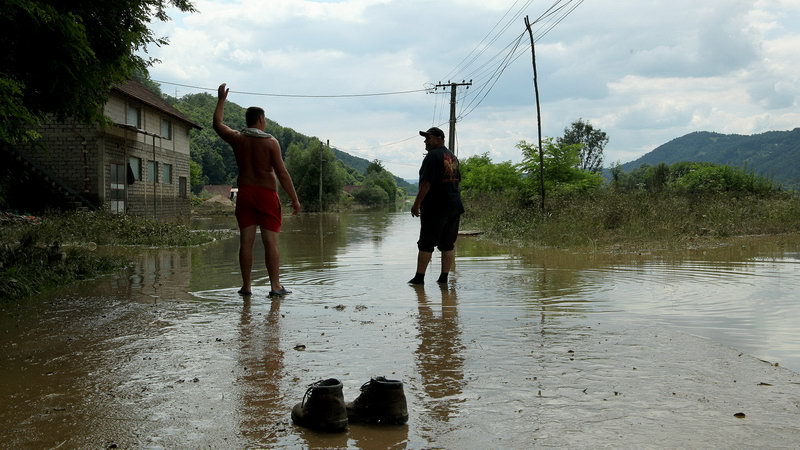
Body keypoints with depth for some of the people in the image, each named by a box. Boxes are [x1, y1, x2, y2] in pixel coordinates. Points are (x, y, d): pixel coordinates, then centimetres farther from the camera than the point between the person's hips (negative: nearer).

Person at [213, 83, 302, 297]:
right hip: (267, 193, -3)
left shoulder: (237, 139, 3)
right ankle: (275, 286, -3)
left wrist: (221, 100, 32)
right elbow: (282, 173, -11)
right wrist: (294, 199, -7)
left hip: (245, 193, 4)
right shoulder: (270, 142, -7)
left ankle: (246, 285, 7)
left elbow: (217, 124, 23)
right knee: (270, 241, -2)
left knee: (246, 241, 5)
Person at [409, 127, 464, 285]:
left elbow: (426, 183, -18)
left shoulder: (432, 156, -11)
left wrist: (417, 203, -14)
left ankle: (419, 277, 0)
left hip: (435, 207, -8)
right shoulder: (453, 157, 16)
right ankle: (444, 277, 9)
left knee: (426, 244, -2)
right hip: (455, 206, 8)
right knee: (448, 244, 8)